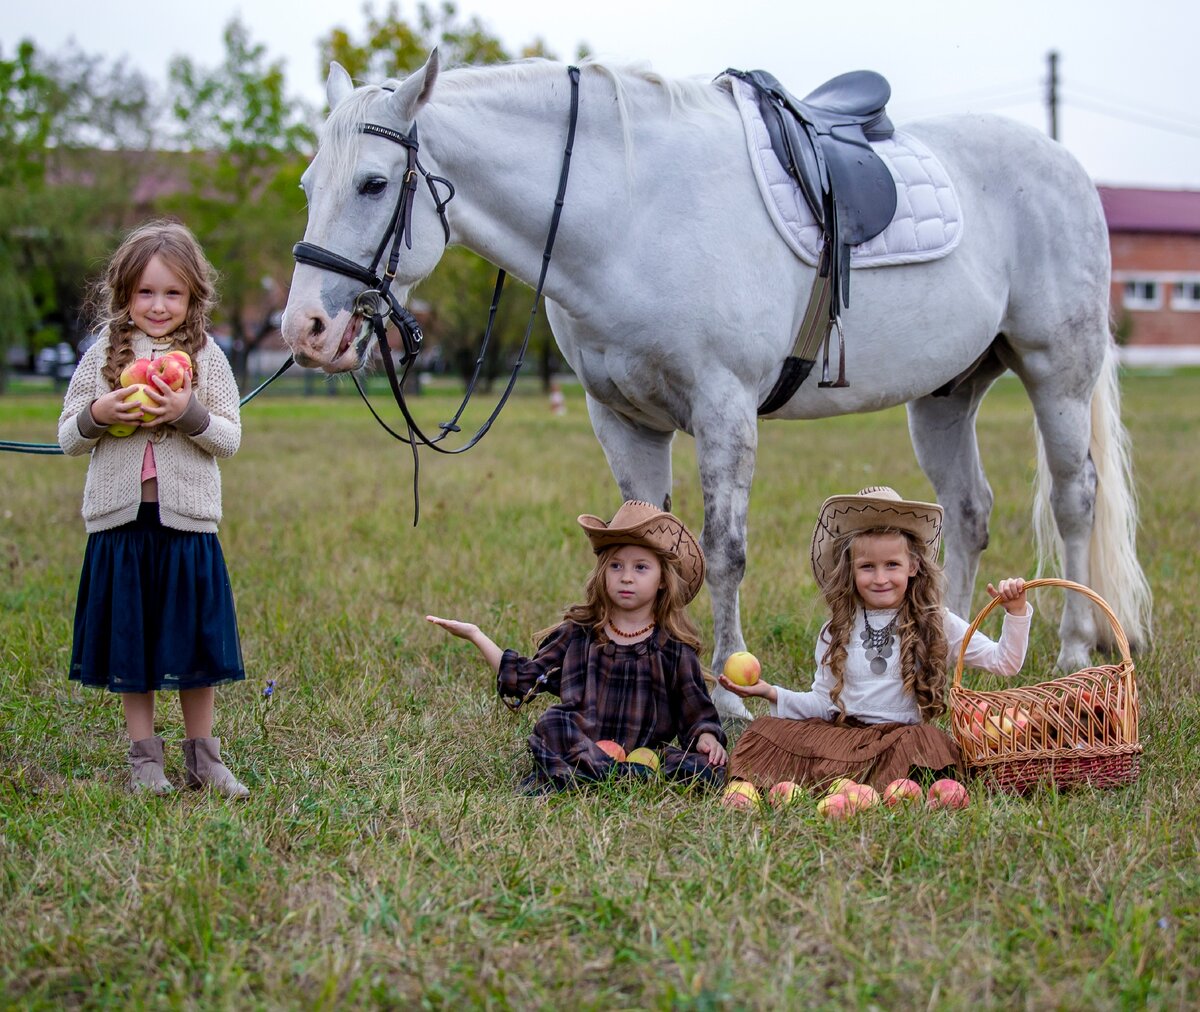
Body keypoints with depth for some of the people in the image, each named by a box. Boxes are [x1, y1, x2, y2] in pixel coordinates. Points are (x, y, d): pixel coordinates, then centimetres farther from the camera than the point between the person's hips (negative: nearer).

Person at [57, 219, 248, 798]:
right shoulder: (102, 355, 5)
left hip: (187, 518, -1)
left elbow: (230, 438, 0)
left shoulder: (206, 357, 3)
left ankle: (203, 757, 18)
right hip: (120, 518, 1)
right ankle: (144, 760, 18)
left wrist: (191, 414, -18)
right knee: (130, 642, 7)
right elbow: (67, 439, 7)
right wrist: (96, 416, -13)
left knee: (194, 641, 6)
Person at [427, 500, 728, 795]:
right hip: (579, 749, 0)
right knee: (552, 722, -30)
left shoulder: (674, 649, 6)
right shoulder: (579, 634, 10)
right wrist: (475, 635, 12)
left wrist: (707, 736, -12)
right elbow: (525, 678, 15)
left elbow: (696, 713, 10)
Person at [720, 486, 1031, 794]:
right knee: (762, 733, -18)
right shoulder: (836, 633, 12)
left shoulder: (936, 625, 5)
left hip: (905, 734, -3)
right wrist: (772, 693, 2)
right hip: (841, 733, 3)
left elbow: (1004, 663, 3)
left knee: (928, 742, -38)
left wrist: (1015, 611, -10)